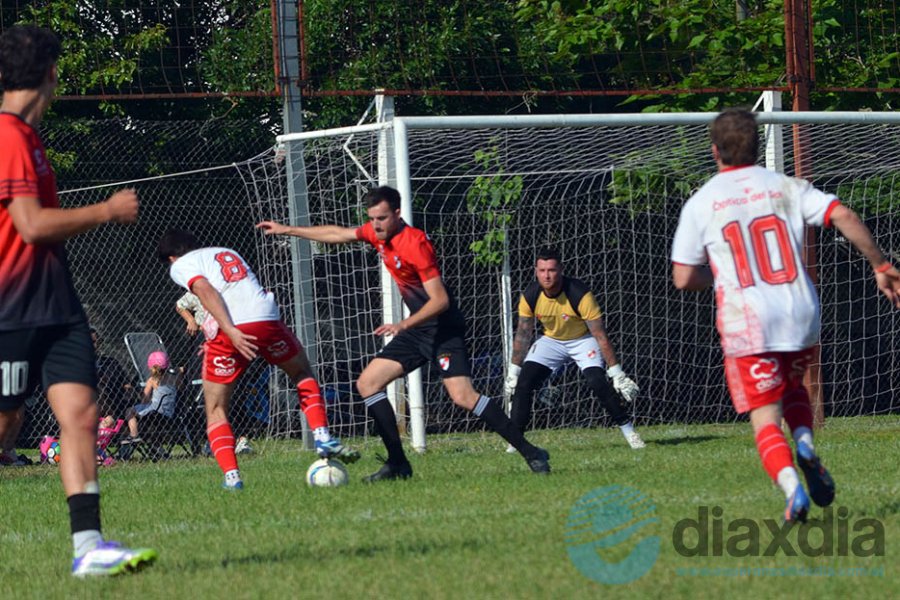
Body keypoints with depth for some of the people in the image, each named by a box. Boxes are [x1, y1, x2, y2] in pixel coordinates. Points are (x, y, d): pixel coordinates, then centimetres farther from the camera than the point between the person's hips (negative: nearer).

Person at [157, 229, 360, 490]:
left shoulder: (180, 265, 15)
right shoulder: (227, 253, 33)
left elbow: (206, 291, -5)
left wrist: (231, 332, -15)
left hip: (228, 331, -4)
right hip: (266, 319, 4)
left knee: (216, 410, 12)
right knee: (302, 373, 30)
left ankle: (231, 476, -4)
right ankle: (322, 437, 12)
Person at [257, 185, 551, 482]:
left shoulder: (415, 243, -21)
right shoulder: (377, 234, 5)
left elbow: (440, 300, -23)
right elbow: (337, 234, 23)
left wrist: (404, 325, -33)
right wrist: (287, 230, 27)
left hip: (444, 328, -9)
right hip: (417, 329, 9)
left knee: (462, 396, -24)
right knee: (367, 383, 5)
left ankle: (531, 453, -19)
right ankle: (397, 463, 5)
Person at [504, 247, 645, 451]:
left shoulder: (580, 294, -31)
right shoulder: (529, 296, -19)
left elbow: (600, 335, -27)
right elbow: (523, 334, -3)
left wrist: (617, 374, -26)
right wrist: (513, 371, -1)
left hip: (582, 339, -4)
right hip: (551, 340, 4)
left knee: (598, 382, -24)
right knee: (523, 383, -14)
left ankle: (629, 432, -10)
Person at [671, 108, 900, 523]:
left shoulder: (700, 204, 2)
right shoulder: (786, 188, 6)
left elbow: (683, 279, 2)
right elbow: (843, 216, -7)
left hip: (746, 325, -3)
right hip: (801, 317, 3)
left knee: (765, 417, 1)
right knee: (792, 386, 29)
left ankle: (791, 486, -24)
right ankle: (805, 443, -1)